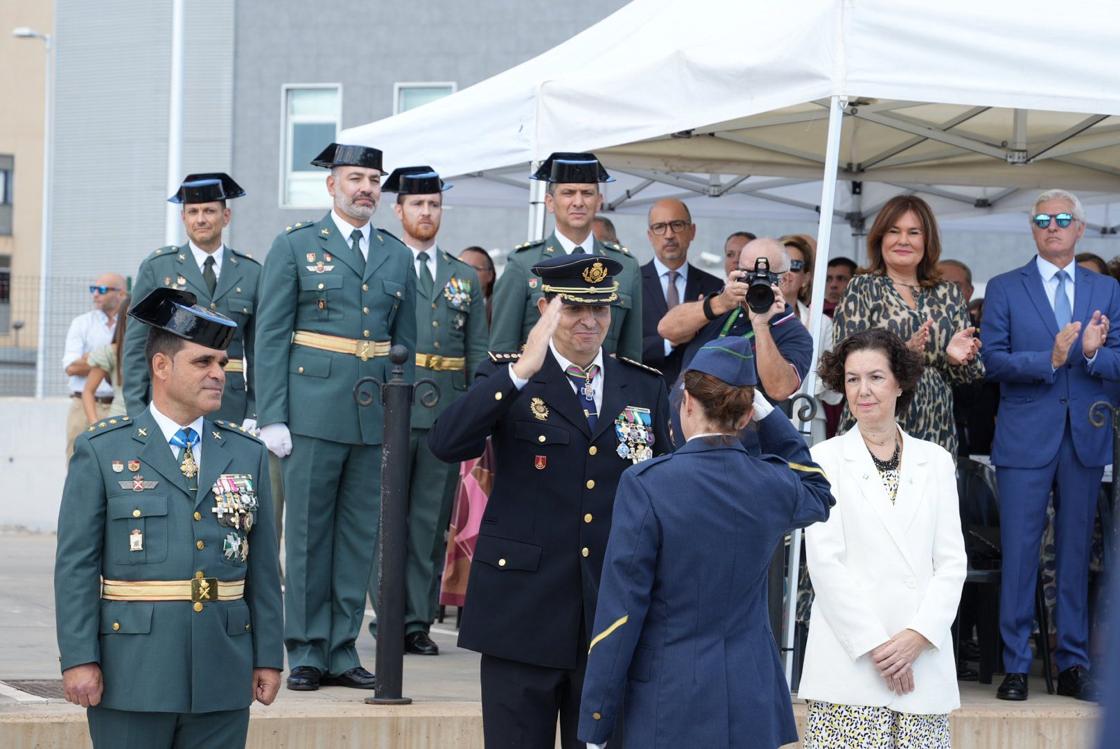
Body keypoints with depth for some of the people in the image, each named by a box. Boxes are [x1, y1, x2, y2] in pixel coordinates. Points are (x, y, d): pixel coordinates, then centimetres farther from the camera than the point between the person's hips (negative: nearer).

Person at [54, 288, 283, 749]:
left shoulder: (247, 454, 11)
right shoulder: (101, 452, 1)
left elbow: (263, 568, 11)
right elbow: (75, 564, -3)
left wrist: (268, 658, 6)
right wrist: (78, 658, -10)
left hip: (222, 676, 3)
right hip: (132, 674, -3)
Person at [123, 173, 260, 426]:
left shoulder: (251, 273, 10)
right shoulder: (156, 267, 6)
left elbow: (258, 349, 10)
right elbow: (136, 343, 4)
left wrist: (254, 412, 3)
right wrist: (137, 413, -3)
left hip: (230, 407, 2)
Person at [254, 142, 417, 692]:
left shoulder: (397, 256, 13)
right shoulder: (294, 245, 2)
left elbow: (404, 343, 16)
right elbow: (270, 336, -2)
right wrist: (272, 417, -9)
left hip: (376, 417, 4)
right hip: (313, 413, -4)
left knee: (360, 537, 7)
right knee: (308, 535, 1)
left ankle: (341, 650, 14)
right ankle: (306, 652, 8)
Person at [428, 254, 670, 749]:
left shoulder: (645, 387, 10)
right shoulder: (506, 376, 1)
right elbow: (446, 444, -17)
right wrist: (522, 371, -24)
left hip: (613, 616, 3)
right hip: (523, 614, -2)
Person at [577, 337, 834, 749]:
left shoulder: (646, 485, -12)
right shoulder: (773, 486, -2)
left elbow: (620, 612, -10)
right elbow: (817, 494, 26)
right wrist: (768, 414, 19)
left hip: (666, 709, -3)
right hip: (750, 709, 4)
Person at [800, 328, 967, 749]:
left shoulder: (936, 461, 12)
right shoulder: (825, 458, 4)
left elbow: (952, 561, 8)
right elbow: (825, 562, -3)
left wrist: (919, 636, -6)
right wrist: (874, 646, -9)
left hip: (923, 659, 2)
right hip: (849, 660, -2)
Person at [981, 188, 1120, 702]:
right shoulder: (1005, 289, 4)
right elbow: (992, 359, -6)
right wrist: (1049, 360, -19)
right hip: (1025, 438, -2)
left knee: (1076, 549, 7)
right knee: (1019, 552, -2)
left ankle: (1073, 665, 13)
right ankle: (1015, 666, 5)